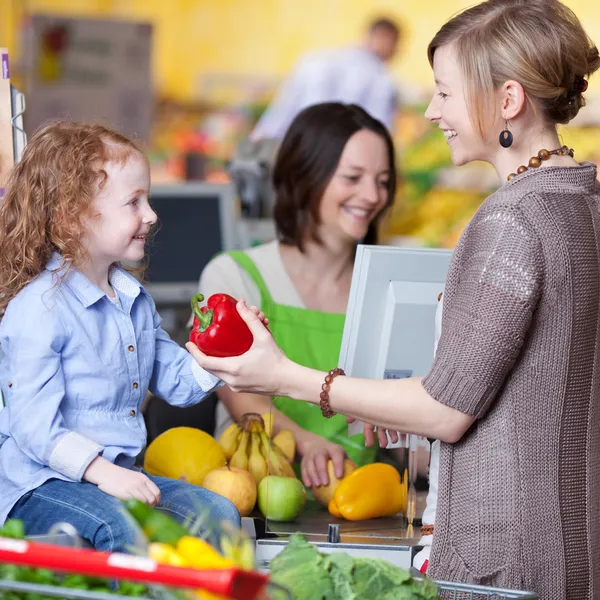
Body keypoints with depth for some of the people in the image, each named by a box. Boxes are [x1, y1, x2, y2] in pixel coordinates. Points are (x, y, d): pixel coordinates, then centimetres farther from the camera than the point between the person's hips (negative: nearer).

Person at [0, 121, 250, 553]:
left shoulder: (135, 300, 14)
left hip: (119, 475, 9)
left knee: (217, 512, -7)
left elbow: (176, 382, 20)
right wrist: (102, 472, -30)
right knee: (125, 526, -34)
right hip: (39, 484, -8)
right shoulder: (41, 308, -15)